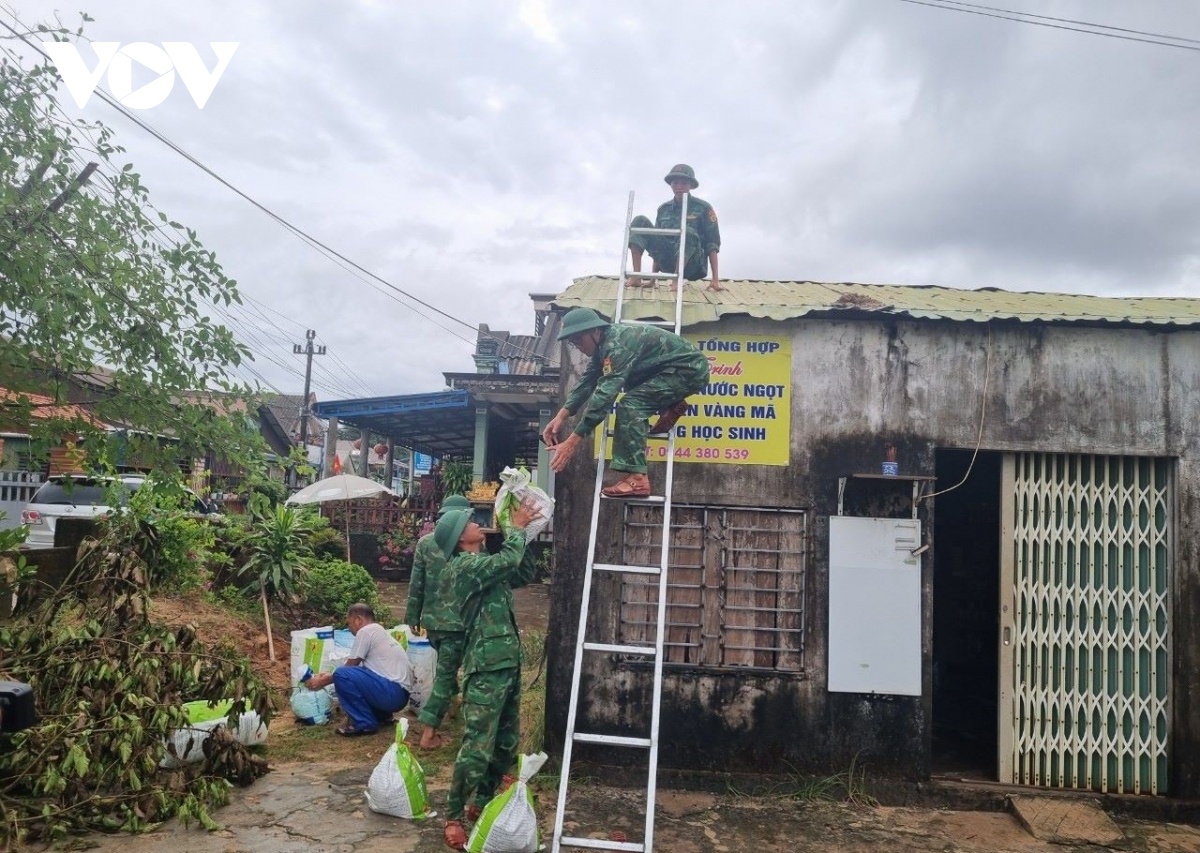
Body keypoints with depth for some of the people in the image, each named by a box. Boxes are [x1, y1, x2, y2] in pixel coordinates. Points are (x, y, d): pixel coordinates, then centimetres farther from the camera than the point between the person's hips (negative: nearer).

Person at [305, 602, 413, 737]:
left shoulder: (366, 631, -6)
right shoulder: (379, 631, 22)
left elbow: (349, 668, -2)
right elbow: (353, 668, 27)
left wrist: (324, 681, 10)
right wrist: (329, 675, 28)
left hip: (392, 692, -10)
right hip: (400, 694, 10)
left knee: (342, 675, -17)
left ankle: (365, 724, -8)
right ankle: (382, 715, 18)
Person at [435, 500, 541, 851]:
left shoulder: (487, 564, 16)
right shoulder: (462, 566, -11)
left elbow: (525, 574, 20)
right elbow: (509, 559, -22)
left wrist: (523, 534, 11)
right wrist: (517, 526, -6)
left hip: (508, 663, 9)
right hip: (486, 668, -9)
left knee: (506, 746, 15)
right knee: (477, 749, -8)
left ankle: (480, 804, 30)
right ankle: (453, 817, 7)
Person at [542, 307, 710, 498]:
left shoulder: (617, 344, -25)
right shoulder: (604, 345, 5)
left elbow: (604, 394, -31)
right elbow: (586, 381, 5)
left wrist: (572, 441, -33)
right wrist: (561, 416, -9)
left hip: (691, 369, -10)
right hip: (678, 368, 10)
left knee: (630, 405, -22)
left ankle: (637, 479, -25)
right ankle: (671, 405, 17)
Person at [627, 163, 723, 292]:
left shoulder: (703, 208, -1)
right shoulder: (663, 209, 11)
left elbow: (712, 244, -5)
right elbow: (658, 243, 15)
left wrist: (715, 279, -13)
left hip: (693, 265, -4)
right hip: (668, 263, 5)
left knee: (688, 232, -34)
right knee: (640, 222, -8)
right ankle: (635, 277, -22)